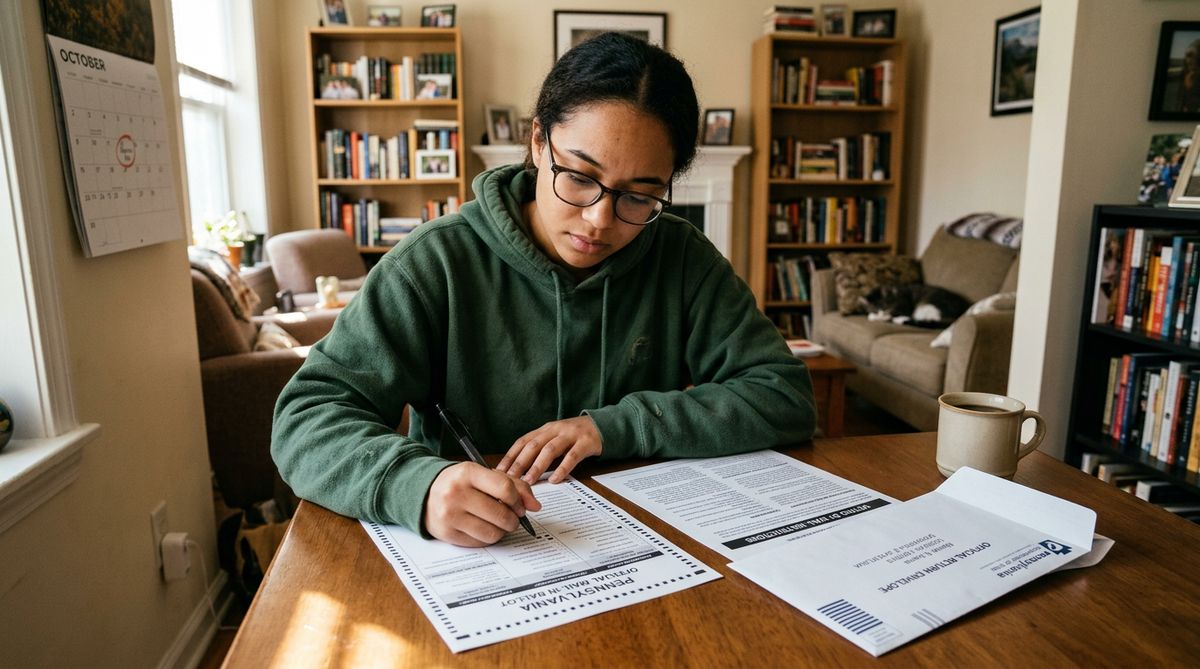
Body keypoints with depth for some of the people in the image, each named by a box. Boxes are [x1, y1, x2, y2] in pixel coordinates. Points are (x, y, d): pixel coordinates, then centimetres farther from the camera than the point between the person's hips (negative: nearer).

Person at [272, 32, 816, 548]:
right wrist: (418, 483, -33)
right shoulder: (438, 263, -10)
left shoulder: (682, 259, -4)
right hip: (472, 563, 0)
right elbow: (307, 417, -12)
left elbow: (786, 396, -5)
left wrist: (612, 426, -15)